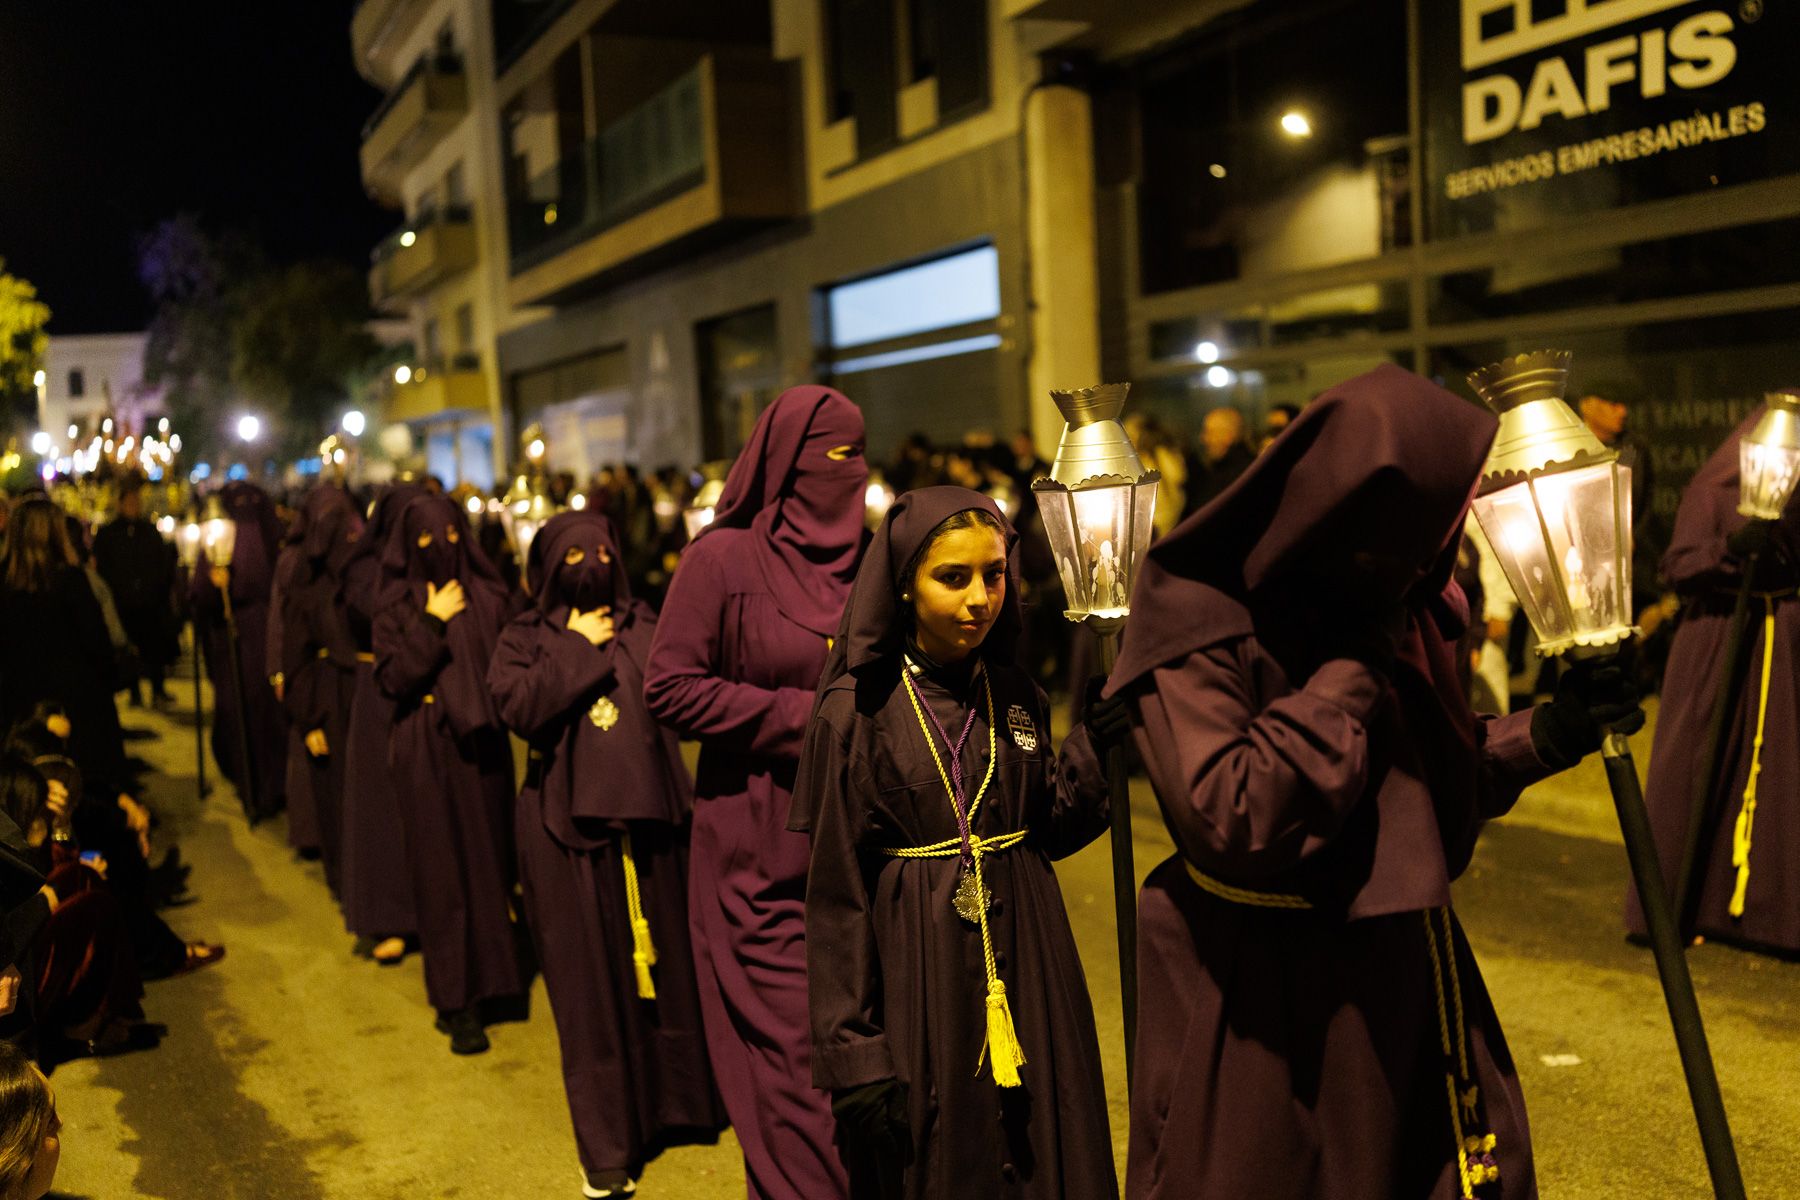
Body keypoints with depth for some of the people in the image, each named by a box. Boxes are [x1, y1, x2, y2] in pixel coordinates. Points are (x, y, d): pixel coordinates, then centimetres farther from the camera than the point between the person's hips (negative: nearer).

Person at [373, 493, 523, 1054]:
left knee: (488, 860, 5)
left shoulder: (489, 597, 6)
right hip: (427, 756, -2)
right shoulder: (397, 607, 1)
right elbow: (392, 679, -10)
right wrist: (432, 625, -16)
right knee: (443, 871, 0)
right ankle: (457, 1004, 6)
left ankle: (486, 980, 20)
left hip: (482, 747, 2)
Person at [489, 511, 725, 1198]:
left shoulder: (646, 628, 11)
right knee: (591, 981, 3)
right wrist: (579, 647, -10)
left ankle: (671, 1105, 31)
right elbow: (519, 707, -15)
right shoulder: (524, 639, 4)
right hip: (570, 828, -2)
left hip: (649, 817, 3)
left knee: (665, 964, 10)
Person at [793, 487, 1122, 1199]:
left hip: (1024, 967, 4)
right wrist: (853, 1052, -12)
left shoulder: (1015, 694, 3)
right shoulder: (859, 708, -10)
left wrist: (1095, 750, -10)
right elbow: (837, 890, -9)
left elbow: (1050, 831, 7)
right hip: (916, 973, -4)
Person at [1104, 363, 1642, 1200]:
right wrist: (1350, 672, -24)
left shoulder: (1398, 602, 2)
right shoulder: (1197, 624, -18)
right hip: (1263, 1003, -6)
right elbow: (1228, 817, -29)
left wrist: (1546, 735, -1)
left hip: (1406, 972, 7)